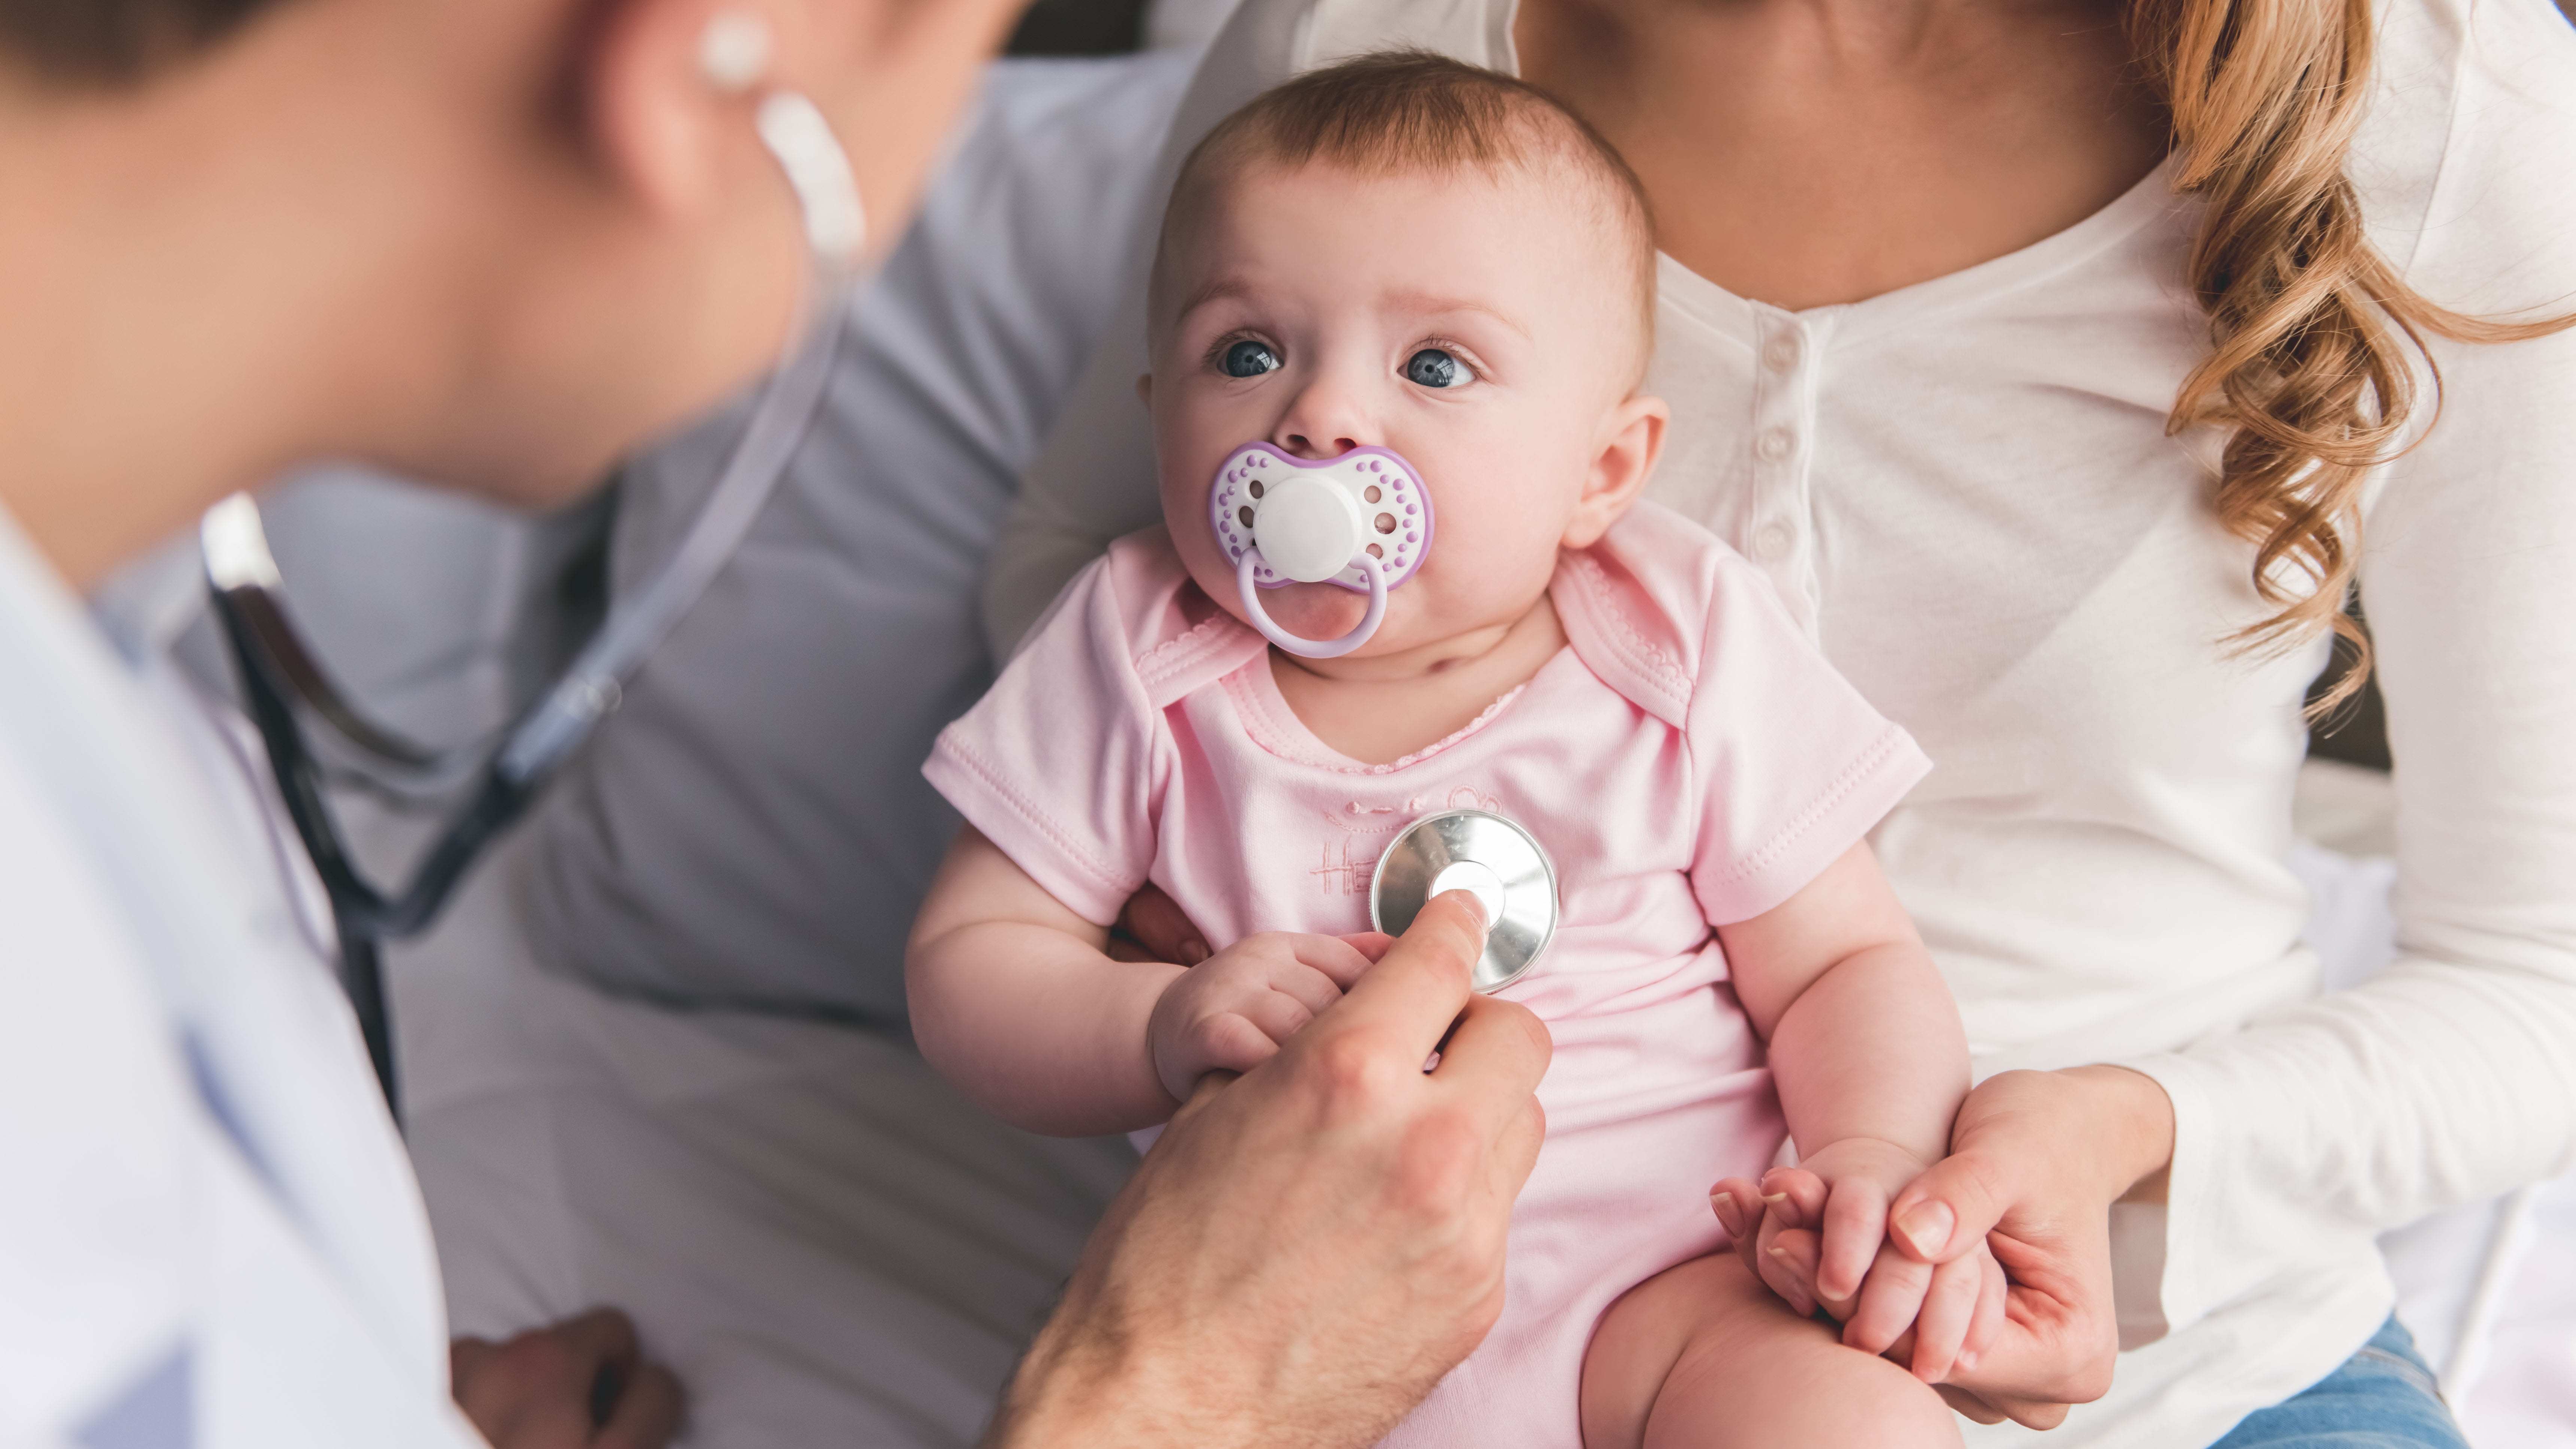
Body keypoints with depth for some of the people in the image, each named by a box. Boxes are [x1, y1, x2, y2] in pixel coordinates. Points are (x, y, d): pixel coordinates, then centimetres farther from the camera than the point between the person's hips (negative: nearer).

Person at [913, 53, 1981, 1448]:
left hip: (1653, 1307, -2)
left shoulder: (1694, 654, -3)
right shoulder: (1138, 656, -1)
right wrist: (1164, 1029, -20)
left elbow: (1848, 966, 3)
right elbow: (967, 962, 1)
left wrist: (1878, 1152, -18)